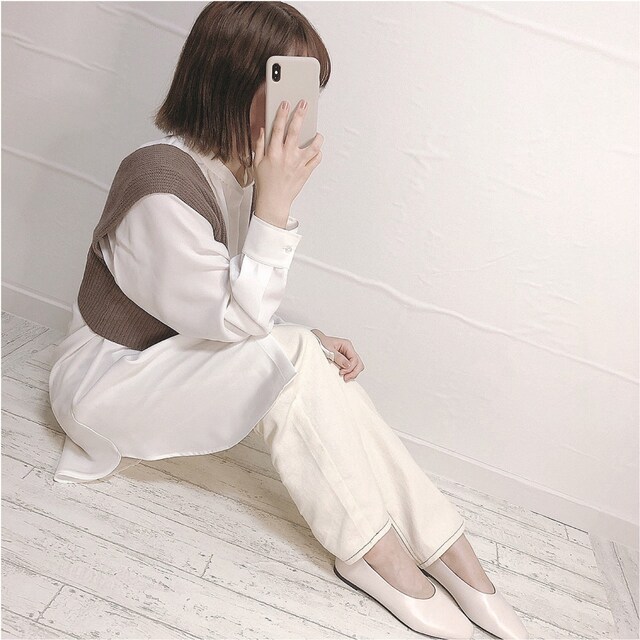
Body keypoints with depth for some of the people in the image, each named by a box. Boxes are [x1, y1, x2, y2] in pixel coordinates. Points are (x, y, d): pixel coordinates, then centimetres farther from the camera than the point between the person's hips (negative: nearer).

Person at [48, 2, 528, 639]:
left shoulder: (237, 167, -2)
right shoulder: (162, 183, -28)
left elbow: (237, 310, 5)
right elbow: (233, 320, -27)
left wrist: (307, 340, -9)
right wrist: (274, 203, -32)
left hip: (171, 352, 8)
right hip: (102, 377, -7)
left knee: (315, 367, -13)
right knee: (290, 360, -28)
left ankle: (450, 552, -7)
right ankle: (374, 554, -13)